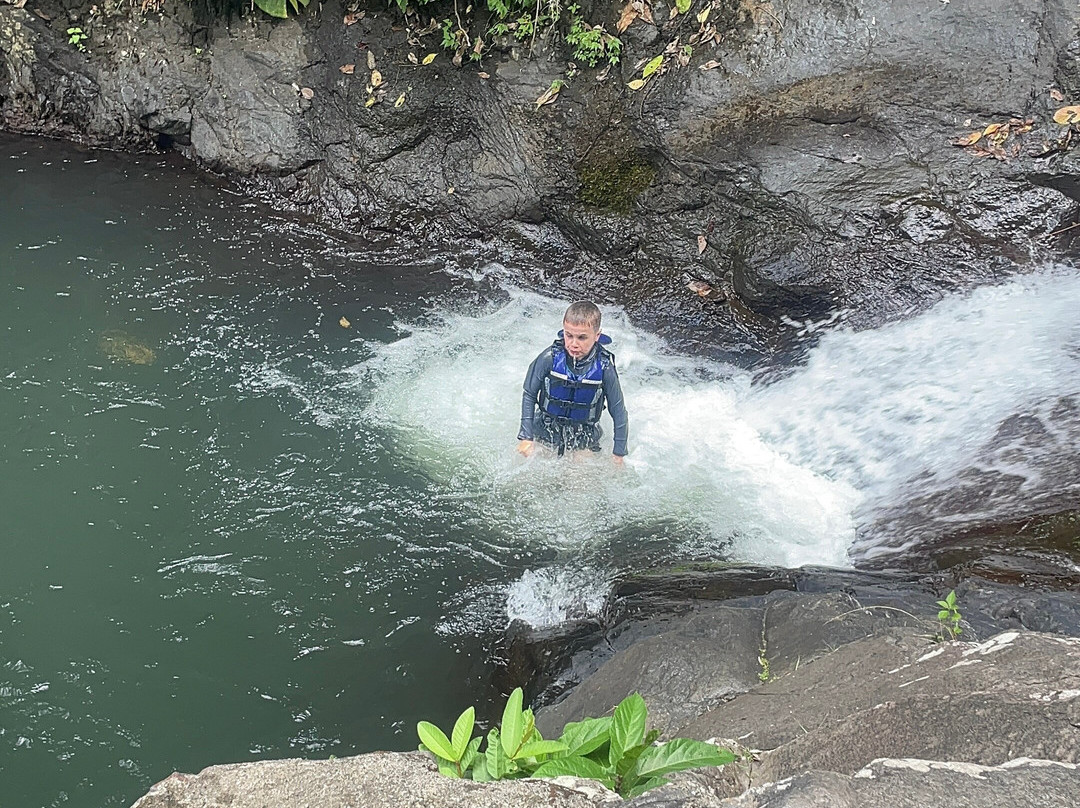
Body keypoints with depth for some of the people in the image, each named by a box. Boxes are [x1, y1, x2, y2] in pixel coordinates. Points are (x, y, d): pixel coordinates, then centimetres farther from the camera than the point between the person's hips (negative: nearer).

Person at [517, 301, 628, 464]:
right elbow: (529, 395, -8)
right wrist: (526, 437, -8)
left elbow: (618, 411, -9)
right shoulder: (550, 358, -23)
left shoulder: (604, 368, -23)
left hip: (584, 438, 0)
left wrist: (619, 453, -3)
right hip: (546, 433, 1)